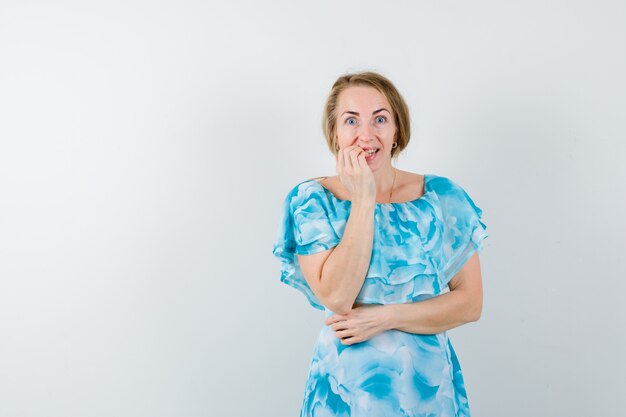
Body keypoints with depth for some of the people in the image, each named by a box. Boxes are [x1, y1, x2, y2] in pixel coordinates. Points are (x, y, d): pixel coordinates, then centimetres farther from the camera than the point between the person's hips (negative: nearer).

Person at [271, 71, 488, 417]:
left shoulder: (442, 196, -5)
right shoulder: (311, 200, -7)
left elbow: (470, 303, -5)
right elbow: (336, 297, -19)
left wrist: (385, 317, -16)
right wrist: (362, 200, -20)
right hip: (345, 388, -1)